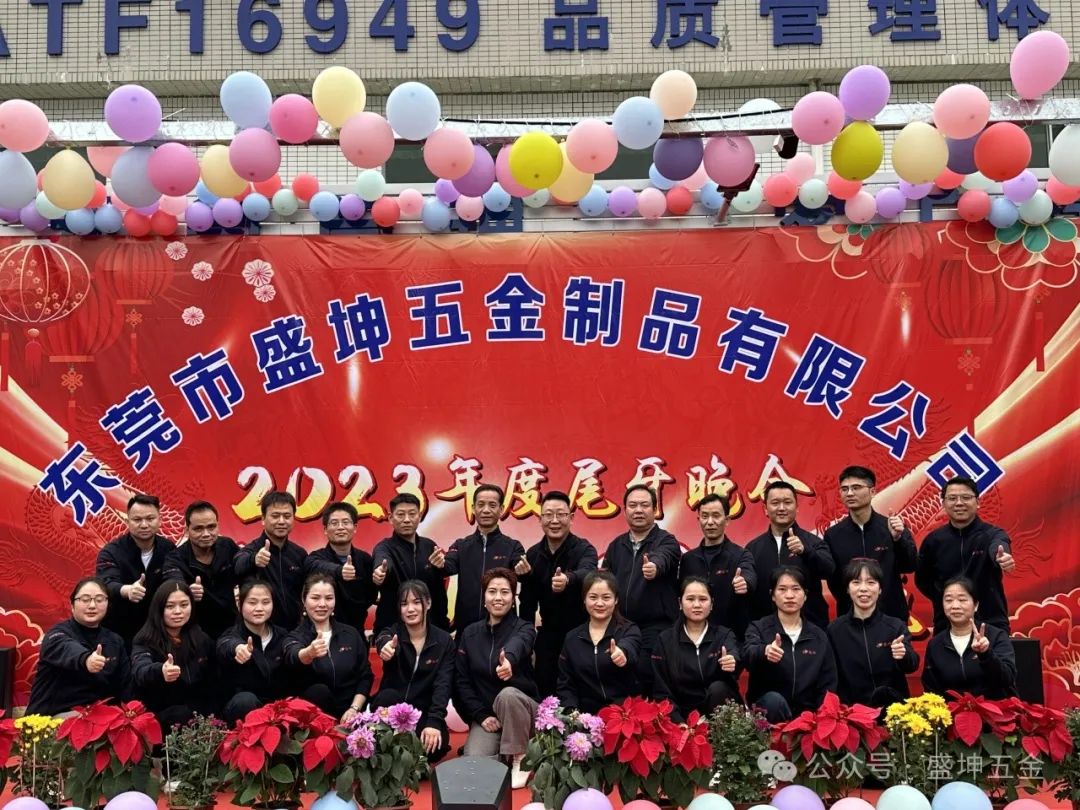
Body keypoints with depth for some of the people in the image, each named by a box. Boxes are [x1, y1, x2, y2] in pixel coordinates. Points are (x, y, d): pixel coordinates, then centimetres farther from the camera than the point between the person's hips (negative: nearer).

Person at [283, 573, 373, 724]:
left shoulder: (351, 634, 10)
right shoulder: (295, 637, 0)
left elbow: (366, 676, 10)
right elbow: (293, 659, -24)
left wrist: (354, 708, -8)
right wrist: (309, 653, -48)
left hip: (349, 715, -1)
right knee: (319, 690, -30)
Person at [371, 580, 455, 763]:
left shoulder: (444, 640, -1)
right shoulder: (392, 632, -2)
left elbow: (443, 684, -12)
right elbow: (382, 641, -29)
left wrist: (434, 721, -29)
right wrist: (385, 646, -56)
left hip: (424, 711, 0)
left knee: (435, 744, -31)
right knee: (388, 696, -34)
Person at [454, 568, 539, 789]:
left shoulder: (524, 628, -8)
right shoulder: (470, 633, 4)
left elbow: (517, 644, -35)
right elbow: (461, 681, 3)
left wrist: (509, 659, -60)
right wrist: (481, 715, -11)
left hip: (521, 712, -2)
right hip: (485, 715, 2)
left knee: (507, 694, -37)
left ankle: (519, 760, -17)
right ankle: (500, 753, 7)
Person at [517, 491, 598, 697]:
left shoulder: (584, 549, -14)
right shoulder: (533, 554, 0)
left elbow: (586, 573, -38)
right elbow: (528, 600, 6)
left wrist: (568, 579, -59)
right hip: (547, 636, 4)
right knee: (545, 692, 7)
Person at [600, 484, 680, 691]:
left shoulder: (666, 541, -2)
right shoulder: (616, 545, 13)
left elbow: (661, 559, -26)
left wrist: (654, 567, -49)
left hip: (656, 631, -5)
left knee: (651, 687, -10)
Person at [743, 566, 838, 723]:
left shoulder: (819, 636, 11)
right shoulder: (759, 628, 2)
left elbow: (828, 684, 11)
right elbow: (749, 655, -21)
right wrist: (765, 652, -45)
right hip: (767, 708, 0)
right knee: (774, 700, -33)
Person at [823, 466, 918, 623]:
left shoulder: (892, 527, -2)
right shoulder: (833, 534, 0)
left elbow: (910, 567, -9)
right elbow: (832, 579, 5)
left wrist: (898, 538, -21)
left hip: (892, 615, 0)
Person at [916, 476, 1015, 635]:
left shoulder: (992, 534, -7)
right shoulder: (933, 540, 1)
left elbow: (998, 548, -33)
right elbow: (922, 580, 14)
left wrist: (1002, 557, -54)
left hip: (991, 626, -2)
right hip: (946, 627, 2)